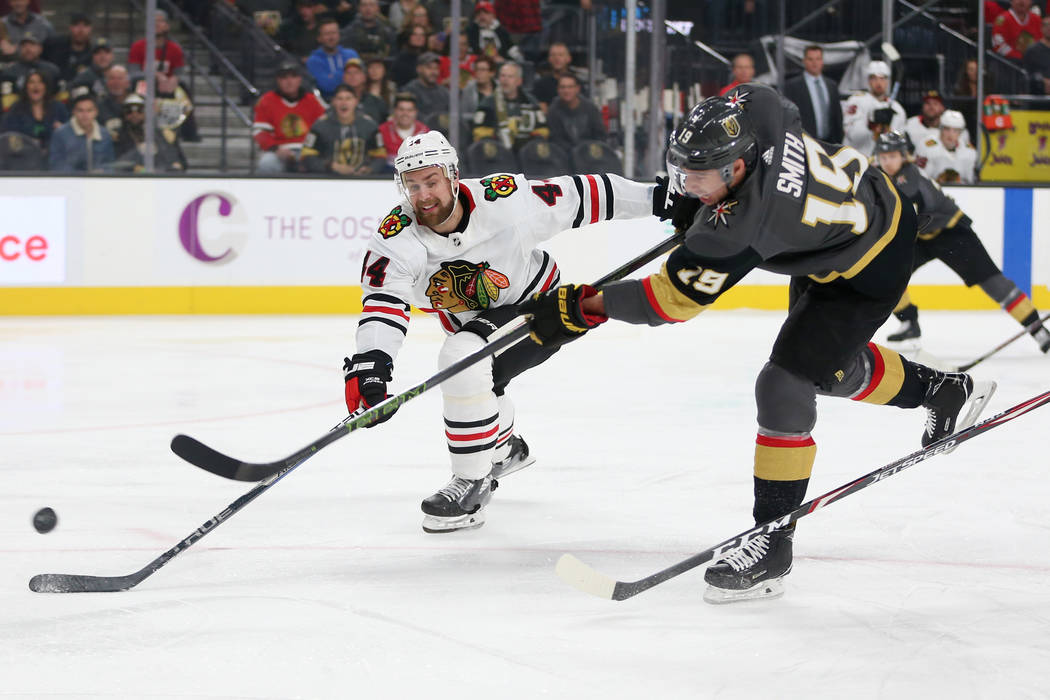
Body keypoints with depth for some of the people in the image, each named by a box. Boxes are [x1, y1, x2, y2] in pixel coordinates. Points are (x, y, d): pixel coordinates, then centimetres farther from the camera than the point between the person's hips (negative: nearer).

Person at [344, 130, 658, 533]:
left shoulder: (503, 202, -29)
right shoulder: (398, 236, -23)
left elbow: (579, 196, -18)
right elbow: (383, 300, -36)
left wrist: (656, 198, -14)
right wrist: (369, 362, -53)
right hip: (473, 320, 6)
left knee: (463, 358, -30)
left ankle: (471, 485, -21)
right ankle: (506, 449, 61)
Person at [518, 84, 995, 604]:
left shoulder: (740, 224, -38)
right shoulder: (754, 108, -20)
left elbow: (672, 300, -33)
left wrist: (582, 309, -29)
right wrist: (699, 202, 5)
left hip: (867, 273, -10)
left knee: (785, 385, -15)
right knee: (833, 366, 29)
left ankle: (773, 543, -9)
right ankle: (944, 390, 53)